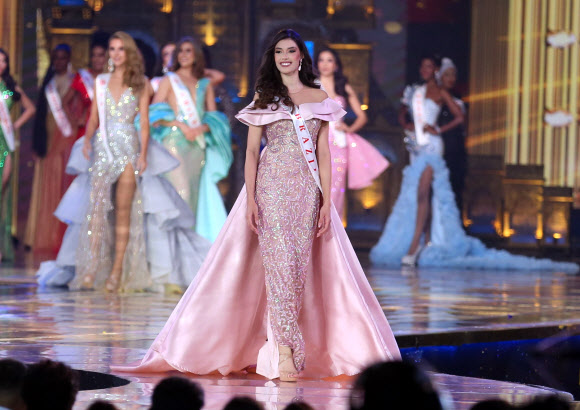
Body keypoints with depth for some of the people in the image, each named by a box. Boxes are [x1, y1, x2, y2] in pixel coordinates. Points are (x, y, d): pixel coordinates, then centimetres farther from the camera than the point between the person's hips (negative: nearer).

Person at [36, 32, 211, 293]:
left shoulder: (141, 84, 7)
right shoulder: (101, 82, 14)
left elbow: (144, 122, 2)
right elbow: (93, 119, 14)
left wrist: (143, 154, -7)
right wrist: (87, 139, -3)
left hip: (129, 148, -2)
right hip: (103, 149, 2)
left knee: (123, 211, -5)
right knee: (98, 207, -11)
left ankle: (117, 271, -5)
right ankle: (91, 269, -17)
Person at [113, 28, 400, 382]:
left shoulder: (320, 98, 12)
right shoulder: (264, 97, 9)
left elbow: (324, 153, 9)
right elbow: (252, 151, 4)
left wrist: (326, 200, 1)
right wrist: (250, 199, -6)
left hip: (307, 189, 2)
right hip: (271, 186, -2)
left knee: (300, 265, -2)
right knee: (280, 262, -11)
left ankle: (279, 346, 6)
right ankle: (286, 352, -13)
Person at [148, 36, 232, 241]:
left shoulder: (205, 84, 16)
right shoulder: (169, 80, 7)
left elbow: (214, 116, 11)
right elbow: (156, 112, -3)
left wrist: (201, 128, -10)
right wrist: (181, 125, -14)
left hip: (198, 145, 4)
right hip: (174, 142, -4)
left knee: (195, 192, 2)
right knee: (180, 191, -14)